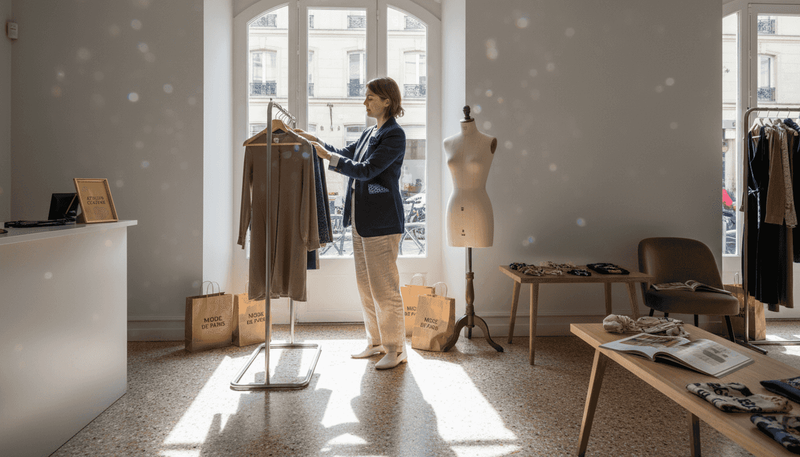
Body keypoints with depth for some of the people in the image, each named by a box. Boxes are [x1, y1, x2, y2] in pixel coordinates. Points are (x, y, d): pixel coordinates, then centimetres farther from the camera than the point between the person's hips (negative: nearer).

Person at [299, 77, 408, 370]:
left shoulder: (395, 135, -11)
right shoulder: (370, 133, 17)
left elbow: (367, 169, -19)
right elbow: (346, 155, 25)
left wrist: (328, 157, -15)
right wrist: (316, 142, 17)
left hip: (381, 220, -9)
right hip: (361, 219, 10)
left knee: (384, 286, -4)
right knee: (365, 284, 14)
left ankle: (396, 349, 9)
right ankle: (376, 342, 26)